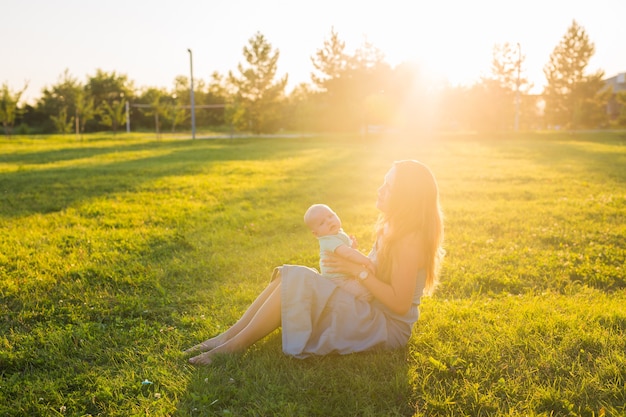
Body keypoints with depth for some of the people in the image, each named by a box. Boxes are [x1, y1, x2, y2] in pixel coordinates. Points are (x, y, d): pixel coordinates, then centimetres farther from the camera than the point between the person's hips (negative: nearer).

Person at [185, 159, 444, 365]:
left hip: (388, 328, -9)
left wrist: (357, 270, -20)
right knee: (288, 276, -5)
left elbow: (399, 303, -22)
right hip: (370, 311, 9)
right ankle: (228, 336, -10)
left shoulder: (410, 240, -19)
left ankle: (235, 344, -16)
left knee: (298, 280, -25)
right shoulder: (392, 227, 9)